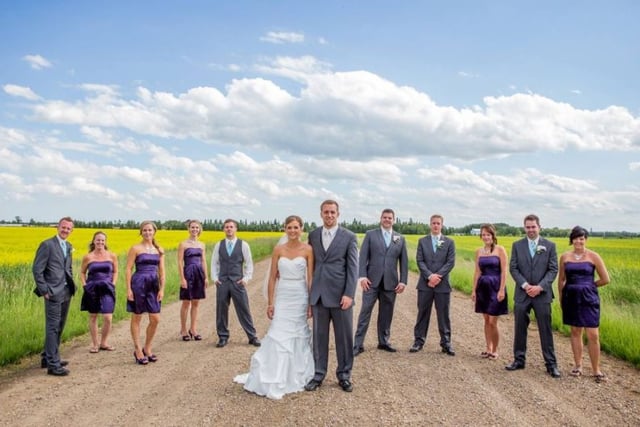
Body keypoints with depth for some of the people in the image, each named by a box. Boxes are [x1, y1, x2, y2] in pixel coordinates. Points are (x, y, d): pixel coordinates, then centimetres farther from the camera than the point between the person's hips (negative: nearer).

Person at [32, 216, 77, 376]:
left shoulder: (69, 247, 14)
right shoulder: (47, 245, -10)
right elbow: (37, 270, -12)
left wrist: (72, 285, 11)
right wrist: (44, 291, -14)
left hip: (66, 292, 8)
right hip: (54, 292, -8)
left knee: (59, 327, 14)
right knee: (52, 327, -6)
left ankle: (47, 357, 26)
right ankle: (53, 364, -2)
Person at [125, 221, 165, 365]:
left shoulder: (159, 250, 9)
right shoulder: (135, 248, -2)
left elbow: (161, 271, 8)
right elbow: (128, 269, -4)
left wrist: (162, 289, 0)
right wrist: (129, 289, -10)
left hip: (153, 285, 4)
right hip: (138, 284, -4)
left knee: (155, 319, 2)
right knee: (136, 319, 5)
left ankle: (147, 348, 20)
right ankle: (138, 350, 16)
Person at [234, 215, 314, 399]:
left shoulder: (308, 249, -3)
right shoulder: (278, 249, 1)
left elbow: (311, 278, -3)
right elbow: (272, 277, 2)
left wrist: (312, 303, -6)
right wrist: (270, 303, -2)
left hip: (300, 297, -1)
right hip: (282, 297, 1)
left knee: (298, 335, 8)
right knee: (279, 336, -4)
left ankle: (296, 376, 24)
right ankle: (274, 382, 2)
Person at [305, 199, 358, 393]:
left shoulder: (349, 237, -1)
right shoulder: (313, 235, 9)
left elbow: (353, 267, -4)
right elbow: (311, 263, 14)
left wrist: (349, 294, -12)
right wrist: (309, 291, 9)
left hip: (340, 294, -2)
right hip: (319, 294, 3)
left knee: (344, 337, 6)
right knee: (319, 336, 9)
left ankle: (344, 375, 20)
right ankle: (318, 374, 20)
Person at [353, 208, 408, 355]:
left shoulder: (400, 238, 10)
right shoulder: (370, 234, 4)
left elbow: (404, 261, 9)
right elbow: (363, 257, -2)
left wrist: (403, 281, 1)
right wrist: (362, 276, -12)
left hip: (390, 282, 2)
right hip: (372, 281, -2)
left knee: (386, 314, 10)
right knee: (365, 311, -4)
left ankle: (383, 342, 24)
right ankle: (358, 344, -1)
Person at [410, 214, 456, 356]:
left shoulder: (449, 242, 6)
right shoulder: (422, 241, 7)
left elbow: (451, 262, -3)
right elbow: (419, 261, -1)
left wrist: (438, 276, -14)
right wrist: (430, 276, -15)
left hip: (442, 284, -1)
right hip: (425, 284, 1)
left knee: (443, 315, 5)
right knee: (422, 313, 7)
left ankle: (446, 343, 12)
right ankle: (419, 341, 14)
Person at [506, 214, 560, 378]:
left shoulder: (550, 245, 1)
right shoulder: (517, 245, 4)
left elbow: (553, 270, -2)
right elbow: (513, 268, 0)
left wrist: (540, 286, -14)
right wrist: (525, 285, -13)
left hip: (542, 294, -1)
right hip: (522, 293, 1)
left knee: (546, 330, 3)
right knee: (520, 329, 8)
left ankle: (551, 364, 12)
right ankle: (519, 360, 20)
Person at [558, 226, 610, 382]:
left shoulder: (593, 256, -5)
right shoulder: (565, 256, 4)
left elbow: (605, 279, -2)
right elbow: (561, 280, 12)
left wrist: (588, 286, 6)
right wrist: (561, 299, 12)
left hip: (588, 299, -3)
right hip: (571, 298, 3)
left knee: (593, 335, -3)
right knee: (575, 332, 11)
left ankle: (596, 370, 11)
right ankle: (578, 366, 22)